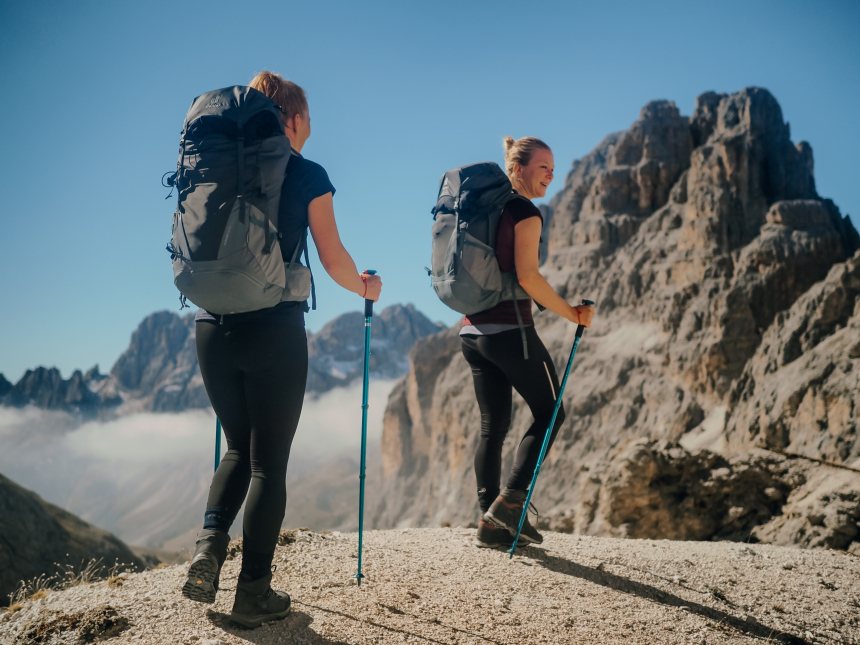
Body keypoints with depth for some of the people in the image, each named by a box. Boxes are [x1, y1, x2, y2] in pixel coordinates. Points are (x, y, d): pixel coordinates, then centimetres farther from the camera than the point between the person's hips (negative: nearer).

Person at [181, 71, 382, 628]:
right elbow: (333, 260, -3)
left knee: (239, 447, 21)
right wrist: (367, 287, 16)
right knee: (269, 461, 5)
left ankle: (209, 544, 2)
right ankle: (254, 592, 9)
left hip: (213, 326, 5)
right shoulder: (307, 175, -2)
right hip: (274, 331, -4)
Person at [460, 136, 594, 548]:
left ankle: (490, 523, 12)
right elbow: (527, 276, -18)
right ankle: (509, 502, -2)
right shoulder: (525, 211, -8)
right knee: (549, 414, 6)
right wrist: (573, 314, -10)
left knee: (493, 425, 11)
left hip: (472, 331, 8)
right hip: (509, 329, -8)